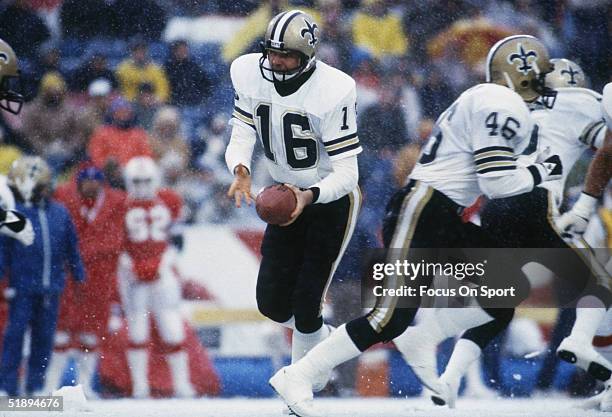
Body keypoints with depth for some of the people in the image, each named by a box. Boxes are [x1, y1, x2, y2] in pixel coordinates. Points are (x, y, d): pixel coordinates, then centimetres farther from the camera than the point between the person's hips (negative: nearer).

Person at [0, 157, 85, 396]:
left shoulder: (59, 213, 7)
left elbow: (71, 248, 15)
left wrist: (79, 276, 16)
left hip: (52, 287, 3)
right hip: (22, 287, -3)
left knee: (44, 336, 7)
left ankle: (36, 385, 16)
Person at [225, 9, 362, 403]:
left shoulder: (333, 90, -28)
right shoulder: (250, 73, -13)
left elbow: (346, 173, -26)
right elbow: (241, 135, -10)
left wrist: (310, 196, -44)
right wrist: (241, 171, -32)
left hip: (332, 199, -6)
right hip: (288, 195, 6)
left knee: (305, 304, -10)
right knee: (272, 303, 4)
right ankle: (323, 341, 35)